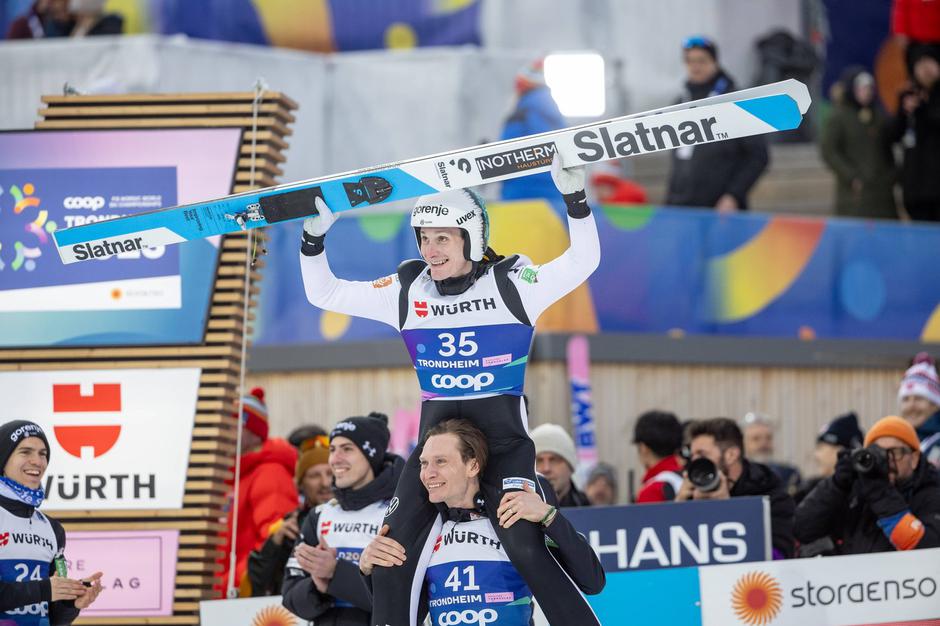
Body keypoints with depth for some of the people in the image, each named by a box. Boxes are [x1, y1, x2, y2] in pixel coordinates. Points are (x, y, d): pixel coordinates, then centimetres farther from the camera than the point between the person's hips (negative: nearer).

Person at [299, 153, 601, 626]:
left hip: (504, 438, -4)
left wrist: (574, 198, -26)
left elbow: (582, 260, -15)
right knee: (394, 550, -2)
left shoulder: (511, 284, -7)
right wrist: (313, 237, -2)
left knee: (523, 544, -20)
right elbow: (324, 294, 10)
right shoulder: (406, 292, 3)